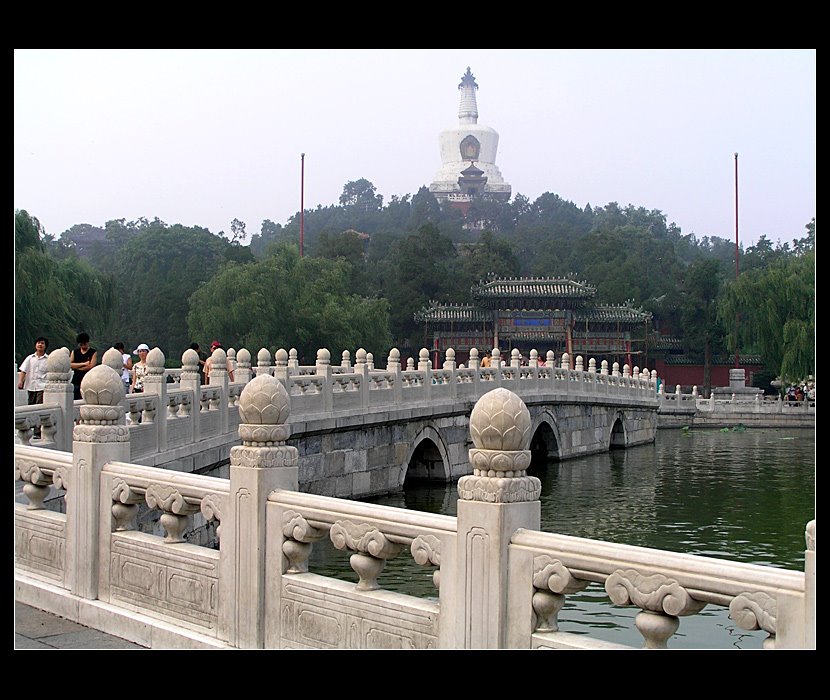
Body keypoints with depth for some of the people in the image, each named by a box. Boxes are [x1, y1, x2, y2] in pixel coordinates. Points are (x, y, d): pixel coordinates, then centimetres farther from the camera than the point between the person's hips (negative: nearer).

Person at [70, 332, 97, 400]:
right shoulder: (75, 352, 14)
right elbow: (70, 364, 0)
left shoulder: (93, 352, 3)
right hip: (76, 381, 3)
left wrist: (77, 367, 0)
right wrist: (84, 364, -8)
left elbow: (91, 366, -9)